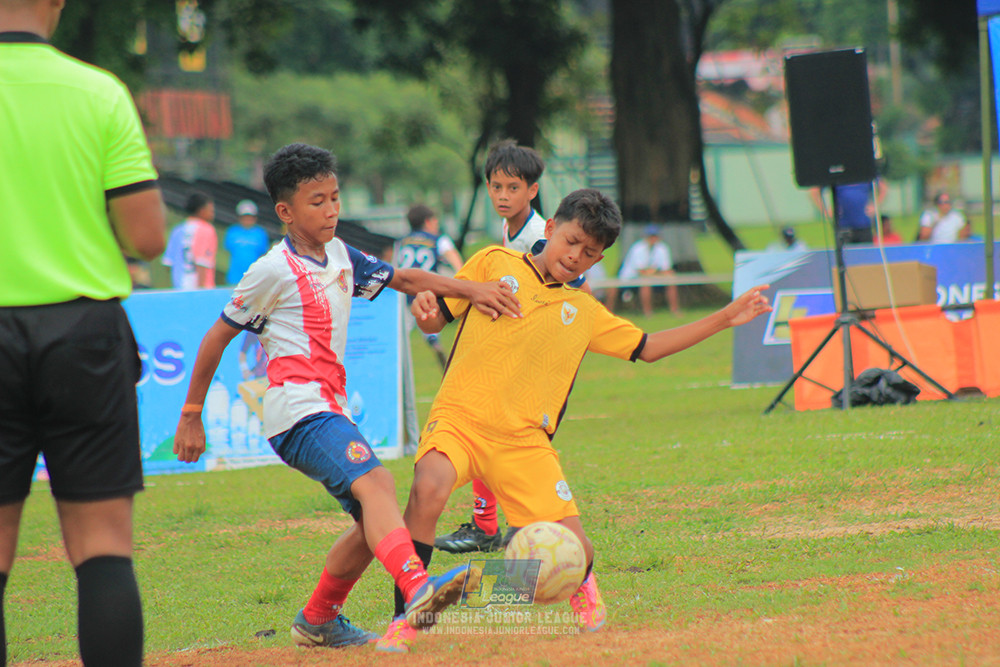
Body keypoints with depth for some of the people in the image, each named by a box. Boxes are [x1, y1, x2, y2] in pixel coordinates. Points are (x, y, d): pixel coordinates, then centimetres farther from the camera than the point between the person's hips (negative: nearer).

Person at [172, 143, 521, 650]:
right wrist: (191, 416, 4)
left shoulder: (340, 257, 17)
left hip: (330, 412, 9)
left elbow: (404, 279, 25)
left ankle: (317, 621, 24)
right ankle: (417, 589, -51)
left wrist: (468, 290, 11)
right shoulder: (273, 271, -5)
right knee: (374, 481, -30)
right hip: (297, 409, -9)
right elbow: (217, 338, 1)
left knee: (373, 521, 8)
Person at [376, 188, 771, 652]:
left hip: (524, 441, 3)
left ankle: (582, 587, 34)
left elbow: (646, 348, 26)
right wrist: (423, 306, -15)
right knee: (428, 489, -35)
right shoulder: (493, 264, 9)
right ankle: (402, 622, -25)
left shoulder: (584, 312, 20)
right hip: (460, 418, -3)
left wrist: (724, 319, 24)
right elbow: (437, 319, 10)